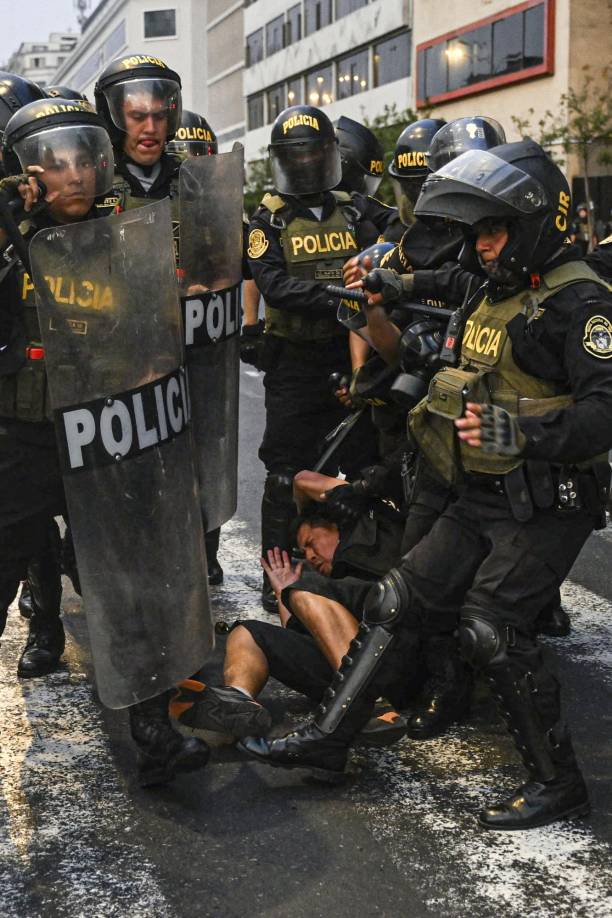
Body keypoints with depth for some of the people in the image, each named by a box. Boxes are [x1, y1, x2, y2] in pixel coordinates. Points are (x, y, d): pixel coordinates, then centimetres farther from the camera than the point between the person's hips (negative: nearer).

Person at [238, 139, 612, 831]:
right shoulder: (497, 296, 16)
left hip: (547, 505, -9)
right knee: (400, 599, 6)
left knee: (492, 629, -13)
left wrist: (518, 435, -32)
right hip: (485, 499, 9)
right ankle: (328, 735, 14)